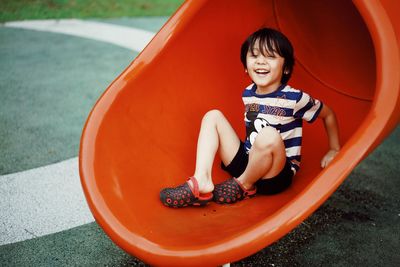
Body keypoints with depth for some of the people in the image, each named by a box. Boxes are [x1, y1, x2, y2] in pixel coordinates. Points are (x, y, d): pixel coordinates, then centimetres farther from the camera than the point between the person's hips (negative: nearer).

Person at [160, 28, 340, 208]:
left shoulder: (294, 98, -12)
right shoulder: (248, 94, 4)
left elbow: (328, 114, 2)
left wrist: (334, 150, 9)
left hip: (277, 175, -6)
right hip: (246, 164, 6)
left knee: (270, 135, -38)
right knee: (213, 116, -2)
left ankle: (243, 186, -10)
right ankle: (202, 182, -20)